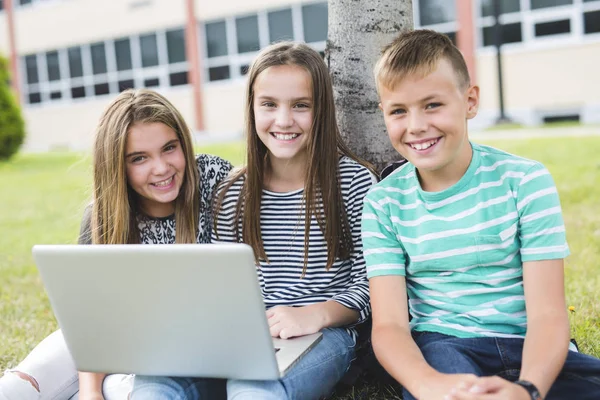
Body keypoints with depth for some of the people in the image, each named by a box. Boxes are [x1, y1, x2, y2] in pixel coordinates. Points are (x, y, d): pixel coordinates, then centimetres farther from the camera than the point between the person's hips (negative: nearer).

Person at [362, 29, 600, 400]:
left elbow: (548, 313, -10)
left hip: (529, 348, 2)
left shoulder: (526, 181, -3)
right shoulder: (385, 203, 0)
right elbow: (389, 324, -8)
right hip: (441, 345, -1)